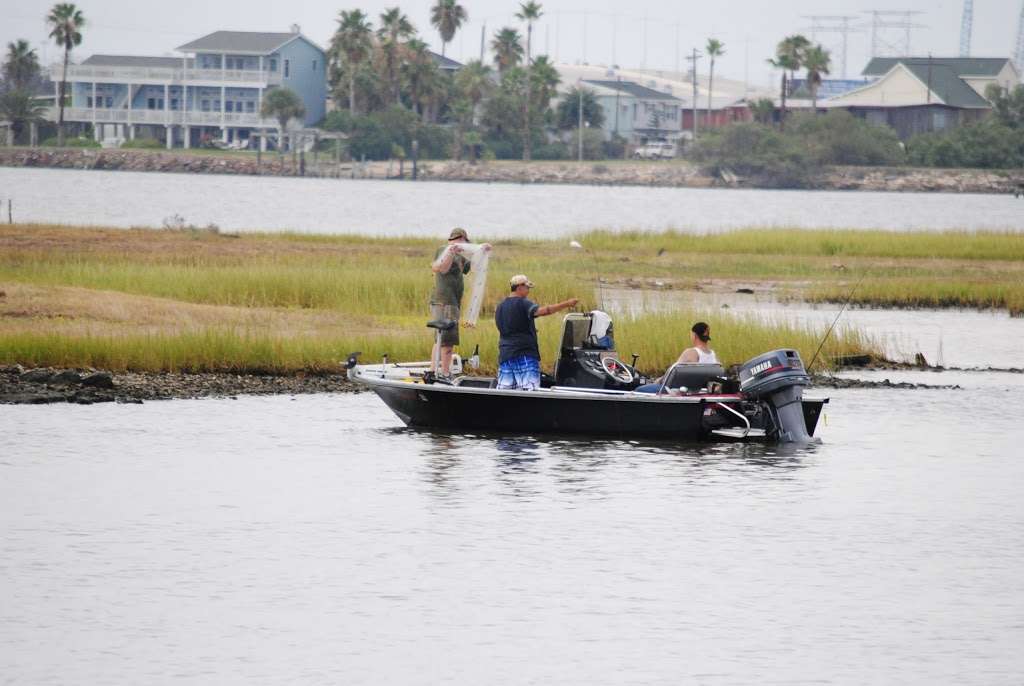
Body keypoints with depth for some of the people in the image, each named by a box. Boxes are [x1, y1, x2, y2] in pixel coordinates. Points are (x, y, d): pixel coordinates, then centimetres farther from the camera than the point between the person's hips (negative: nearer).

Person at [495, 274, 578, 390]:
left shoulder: (500, 307, 15)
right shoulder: (523, 304, -9)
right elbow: (541, 311, -25)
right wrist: (567, 304, -25)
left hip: (505, 354, 7)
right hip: (524, 355, -7)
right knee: (530, 389, -10)